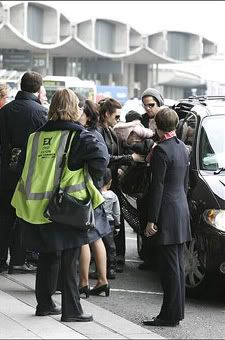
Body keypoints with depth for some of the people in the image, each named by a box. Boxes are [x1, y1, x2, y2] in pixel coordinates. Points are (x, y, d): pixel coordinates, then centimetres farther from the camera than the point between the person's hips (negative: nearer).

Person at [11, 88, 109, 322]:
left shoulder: (36, 137, 7)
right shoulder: (79, 136, -9)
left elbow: (22, 167, 11)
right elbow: (100, 155, -23)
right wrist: (91, 181, -6)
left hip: (38, 208, 5)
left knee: (47, 257, 18)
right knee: (69, 262, 2)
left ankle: (44, 304, 25)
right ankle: (71, 310, 5)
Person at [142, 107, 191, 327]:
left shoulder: (161, 150, -15)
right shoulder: (182, 147, 12)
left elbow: (157, 187, -17)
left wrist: (151, 219, -15)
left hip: (168, 213, -9)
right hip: (181, 210, 9)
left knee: (169, 266, -6)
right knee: (177, 265, 13)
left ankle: (170, 315, -3)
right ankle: (176, 312, 19)